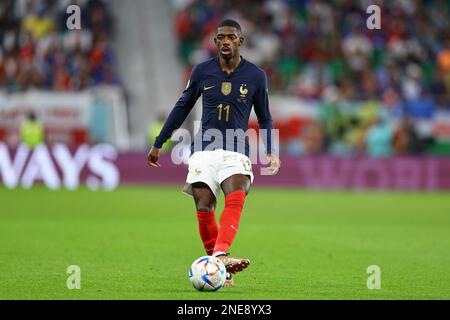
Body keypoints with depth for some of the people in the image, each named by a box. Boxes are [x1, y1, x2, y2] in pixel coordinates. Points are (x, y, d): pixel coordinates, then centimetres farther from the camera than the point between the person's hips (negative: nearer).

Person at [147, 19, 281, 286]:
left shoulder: (255, 76, 4)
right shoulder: (202, 71, 5)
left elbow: (264, 117, 16)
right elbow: (183, 106, 17)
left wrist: (271, 151, 3)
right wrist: (159, 144, 18)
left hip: (236, 151, -1)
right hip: (204, 150, 2)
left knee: (235, 199, -28)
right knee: (204, 209, -10)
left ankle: (221, 255, -46)